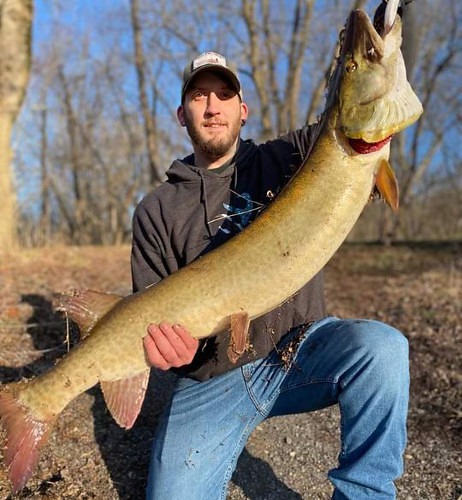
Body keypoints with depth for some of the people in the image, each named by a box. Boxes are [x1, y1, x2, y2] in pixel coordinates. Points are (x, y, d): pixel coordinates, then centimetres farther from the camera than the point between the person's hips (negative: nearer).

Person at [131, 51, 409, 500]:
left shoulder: (288, 156, 5)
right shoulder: (156, 211, 2)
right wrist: (173, 344, -23)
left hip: (301, 350, 1)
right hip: (212, 377, 0)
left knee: (381, 346, -29)